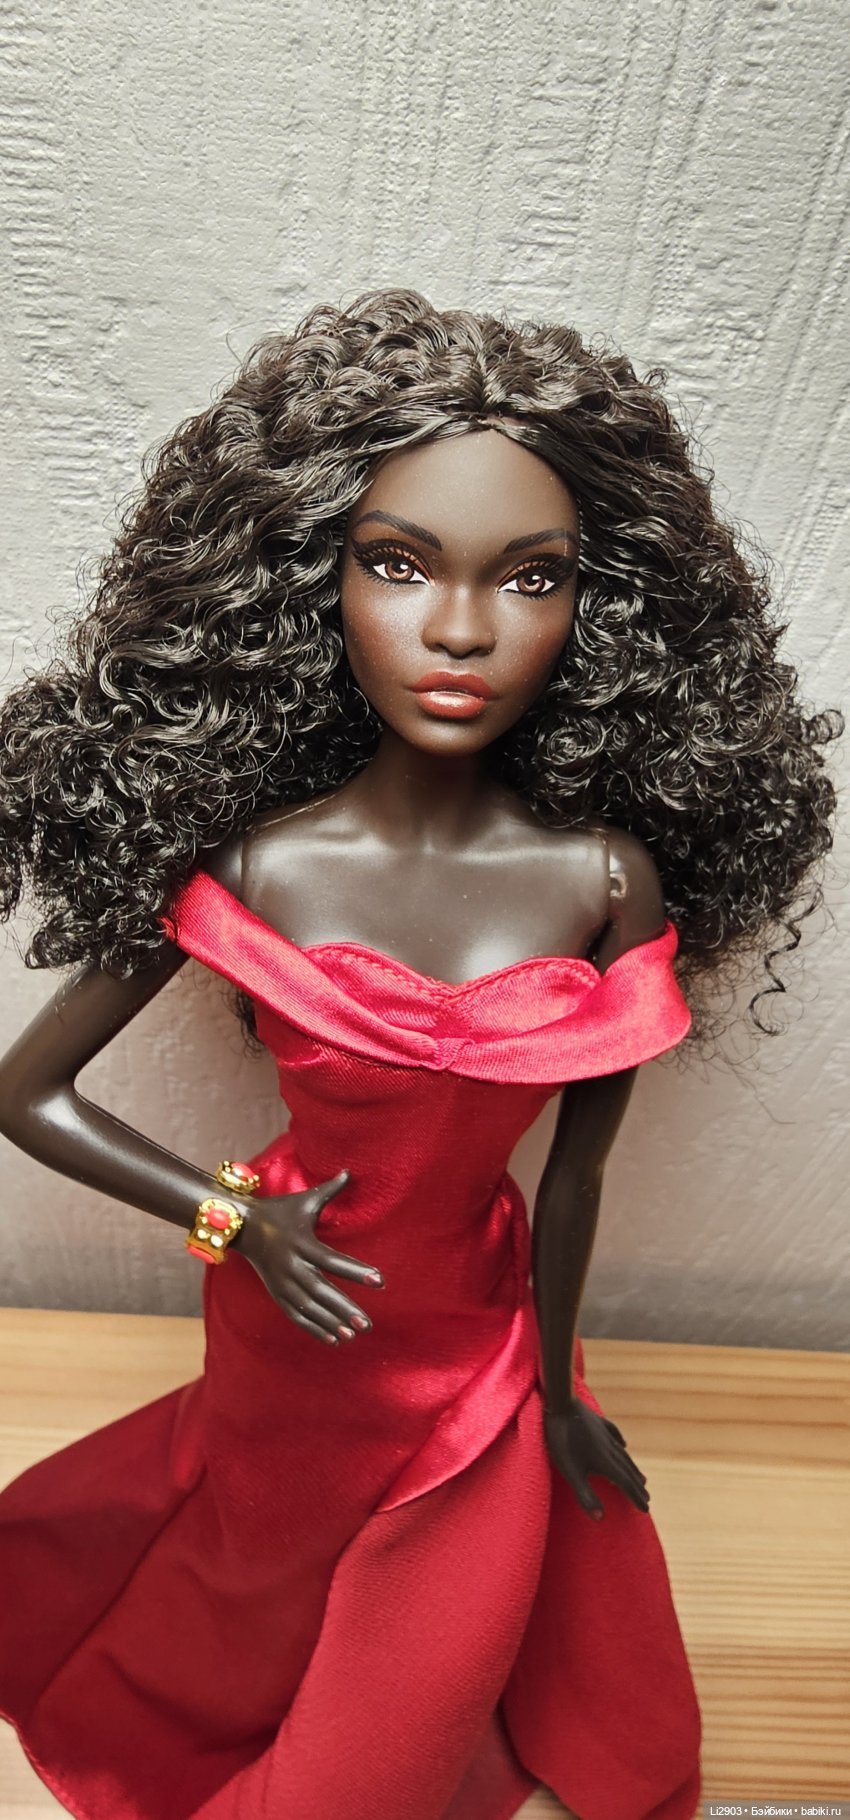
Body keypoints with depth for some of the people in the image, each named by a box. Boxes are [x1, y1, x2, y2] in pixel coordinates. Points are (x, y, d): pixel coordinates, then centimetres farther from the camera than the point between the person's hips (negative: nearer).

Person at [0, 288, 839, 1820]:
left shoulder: (608, 883, -22)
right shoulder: (247, 866, -23)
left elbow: (575, 1168, -11)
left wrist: (558, 1391, 1)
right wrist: (229, 1218, -18)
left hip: (482, 1337, 1)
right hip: (292, 1313, 0)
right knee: (267, 1563, 31)